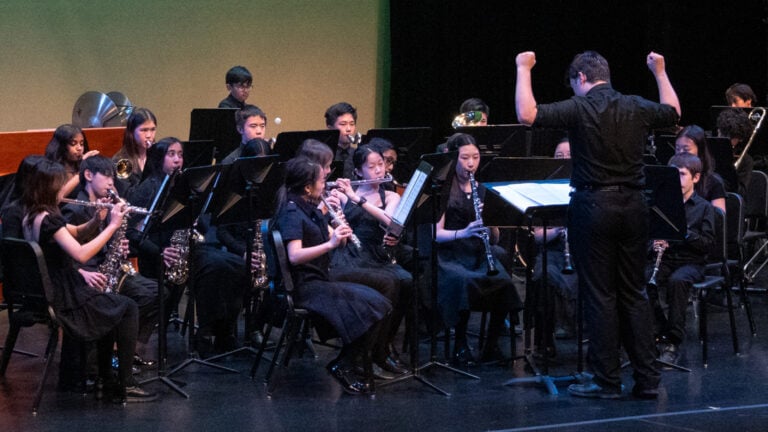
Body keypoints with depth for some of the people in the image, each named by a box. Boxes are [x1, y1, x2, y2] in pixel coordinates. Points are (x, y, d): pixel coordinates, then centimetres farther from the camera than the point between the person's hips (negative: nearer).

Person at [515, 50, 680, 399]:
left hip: (594, 206, -5)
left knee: (599, 294, 1)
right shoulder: (636, 108, 6)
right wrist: (660, 72, 38)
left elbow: (526, 114, -19)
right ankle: (647, 379, 9)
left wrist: (523, 70, -7)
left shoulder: (578, 108, -11)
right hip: (633, 205, 5)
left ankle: (607, 380, 3)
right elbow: (673, 112, 27)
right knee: (634, 292, 11)